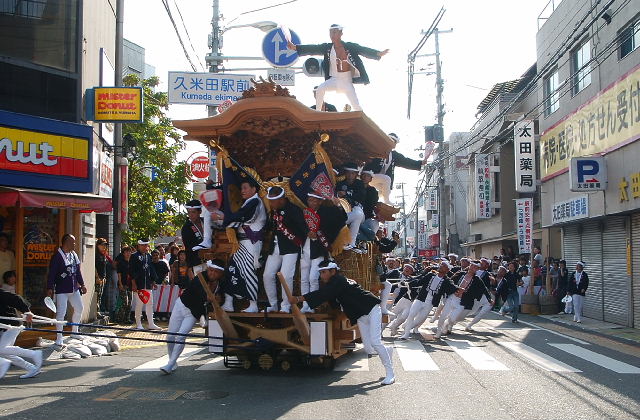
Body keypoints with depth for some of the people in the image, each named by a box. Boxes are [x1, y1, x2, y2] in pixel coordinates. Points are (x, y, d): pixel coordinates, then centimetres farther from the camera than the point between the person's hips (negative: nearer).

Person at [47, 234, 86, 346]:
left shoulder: (74, 255, 11)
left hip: (74, 288, 8)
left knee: (79, 308, 13)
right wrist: (50, 288, -20)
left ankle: (74, 331, 30)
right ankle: (59, 337, 4)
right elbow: (51, 274, -15)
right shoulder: (57, 256, -12)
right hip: (61, 290, -8)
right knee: (61, 312, -6)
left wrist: (82, 284, 18)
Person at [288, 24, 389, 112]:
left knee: (356, 106, -7)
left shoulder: (350, 47, -8)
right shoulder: (327, 47, -4)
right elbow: (312, 49, -7)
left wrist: (378, 53, -28)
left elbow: (364, 50, -14)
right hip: (333, 80, 2)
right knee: (320, 89, -24)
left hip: (347, 81, -2)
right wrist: (295, 47, -15)